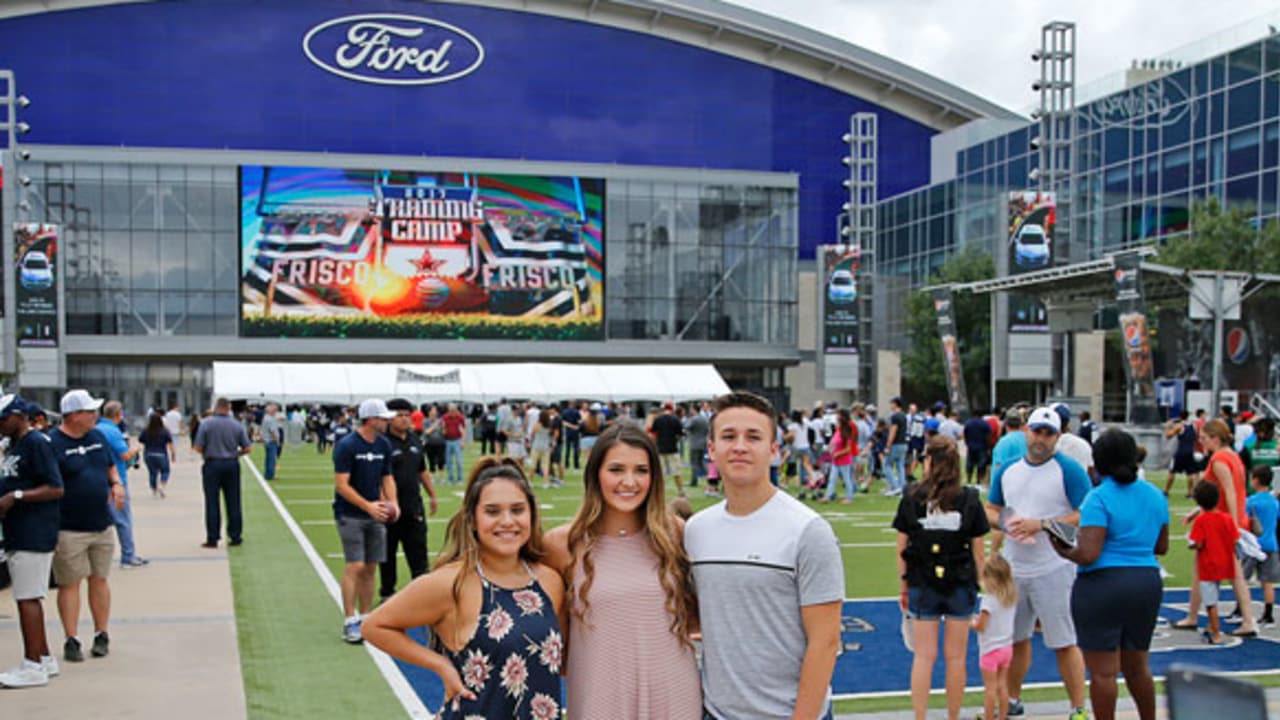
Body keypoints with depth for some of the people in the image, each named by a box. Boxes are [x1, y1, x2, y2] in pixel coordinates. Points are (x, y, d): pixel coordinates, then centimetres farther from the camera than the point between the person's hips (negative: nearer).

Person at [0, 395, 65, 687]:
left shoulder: (37, 444, -12)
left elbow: (56, 489, -18)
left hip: (34, 535, -10)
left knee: (28, 599, -7)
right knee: (29, 598, 14)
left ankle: (33, 666, -3)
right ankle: (44, 658, 22)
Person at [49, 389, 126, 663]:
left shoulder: (97, 436, 9)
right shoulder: (52, 443, -12)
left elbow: (110, 465, 23)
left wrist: (116, 484, 2)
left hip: (102, 525, 6)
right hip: (69, 529, -6)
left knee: (99, 580, 11)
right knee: (70, 584, 1)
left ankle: (101, 636, 20)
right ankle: (72, 641, 9)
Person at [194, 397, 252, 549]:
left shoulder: (206, 424, -7)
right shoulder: (237, 425, 0)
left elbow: (198, 448, -8)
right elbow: (247, 448, 1)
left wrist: (207, 452, 12)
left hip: (212, 464, -2)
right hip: (232, 464, 2)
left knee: (212, 503, 2)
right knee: (233, 503, 8)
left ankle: (212, 539, 3)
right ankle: (236, 536, 11)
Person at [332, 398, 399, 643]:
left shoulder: (384, 445, 6)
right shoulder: (346, 446, -13)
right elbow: (341, 484, -15)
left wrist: (392, 502, -3)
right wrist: (368, 506, -21)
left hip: (375, 514, 6)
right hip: (350, 515, -6)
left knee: (369, 568, 8)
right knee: (355, 566, -10)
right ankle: (350, 622, -4)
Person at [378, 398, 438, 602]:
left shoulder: (414, 440, 10)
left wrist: (432, 495, 21)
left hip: (414, 506, 5)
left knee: (418, 549, 6)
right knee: (388, 552, 9)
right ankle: (387, 591, 21)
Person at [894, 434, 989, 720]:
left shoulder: (911, 496, -5)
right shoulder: (970, 499, -3)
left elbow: (902, 548, -2)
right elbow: (978, 549, -1)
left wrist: (904, 587, 8)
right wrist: (979, 585, 9)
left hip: (922, 585, 0)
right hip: (960, 584, 0)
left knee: (924, 656, 6)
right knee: (955, 657, 10)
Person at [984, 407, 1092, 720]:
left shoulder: (1069, 470, -9)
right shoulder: (1007, 471, 9)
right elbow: (990, 510, 16)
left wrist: (1040, 524, -21)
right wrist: (1004, 523, -7)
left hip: (1054, 570, -6)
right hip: (1013, 569, 6)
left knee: (1064, 643, -3)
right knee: (1015, 638, 18)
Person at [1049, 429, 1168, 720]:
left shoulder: (1099, 498, -14)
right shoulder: (1155, 496, 7)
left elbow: (1088, 554, -21)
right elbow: (1162, 547, 17)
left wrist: (1063, 551, -2)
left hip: (1102, 586, -7)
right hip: (1147, 584, 7)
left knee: (1103, 671, 2)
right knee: (1137, 666, 20)